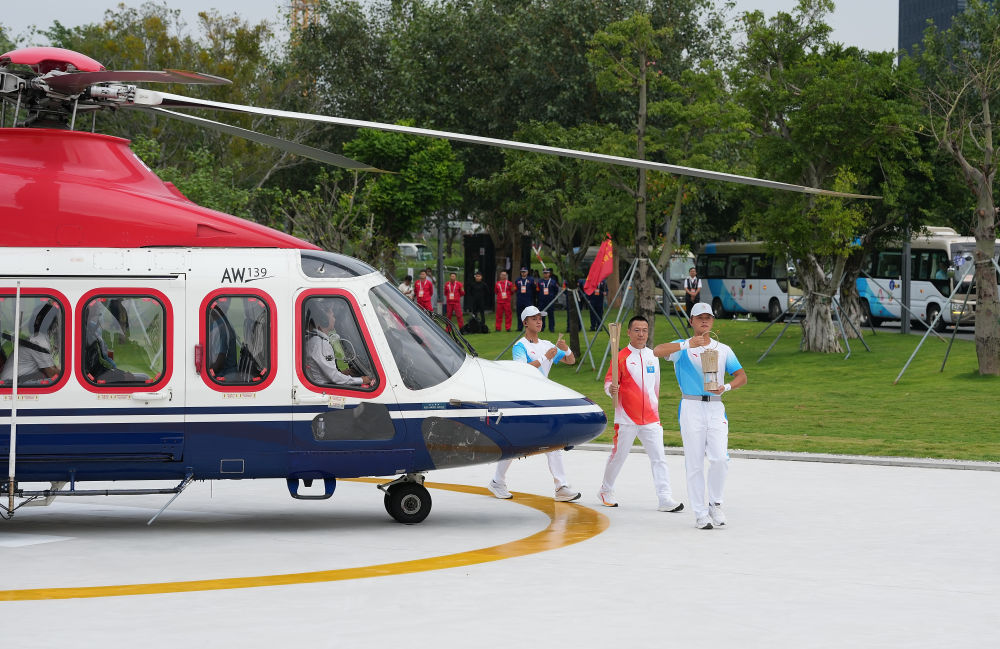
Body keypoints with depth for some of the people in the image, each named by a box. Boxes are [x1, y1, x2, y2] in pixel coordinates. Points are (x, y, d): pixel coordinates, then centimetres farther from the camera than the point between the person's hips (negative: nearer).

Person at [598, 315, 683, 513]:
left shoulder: (653, 356, 11)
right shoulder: (621, 357, -4)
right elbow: (608, 382, -8)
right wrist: (611, 390, -31)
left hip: (650, 418, 4)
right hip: (627, 419, -4)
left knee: (659, 458, -5)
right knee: (618, 456, 6)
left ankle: (665, 498, -8)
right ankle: (606, 491, 27)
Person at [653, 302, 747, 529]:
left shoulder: (723, 350, 13)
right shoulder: (683, 347, 4)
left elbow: (742, 376, 13)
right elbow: (657, 351, -15)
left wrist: (726, 387, -7)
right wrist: (687, 345, -25)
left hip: (716, 408, 2)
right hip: (691, 407, -2)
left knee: (720, 458, -12)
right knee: (694, 463, -2)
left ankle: (715, 503, 9)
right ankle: (700, 513, 4)